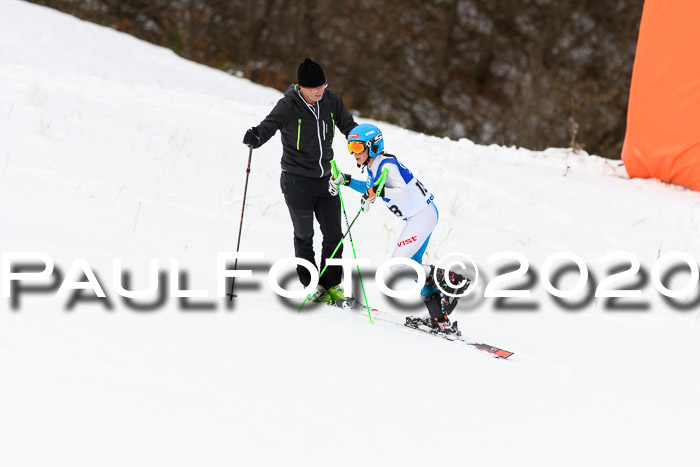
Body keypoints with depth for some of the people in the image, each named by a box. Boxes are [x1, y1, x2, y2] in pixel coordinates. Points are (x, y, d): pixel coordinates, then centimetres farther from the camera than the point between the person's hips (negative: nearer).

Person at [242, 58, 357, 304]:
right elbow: (269, 125, -28)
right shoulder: (289, 106, -17)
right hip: (297, 180, -4)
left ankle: (332, 283, 21)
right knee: (304, 236, 5)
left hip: (325, 178, 4)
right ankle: (313, 286, 17)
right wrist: (255, 138, -49)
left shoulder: (331, 101, -3)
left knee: (334, 234, 6)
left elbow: (349, 127, 10)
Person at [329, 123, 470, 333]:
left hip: (423, 214, -11)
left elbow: (405, 193, -32)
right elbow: (370, 188, 30)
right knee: (411, 266, 16)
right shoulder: (373, 167, 9)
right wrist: (346, 180, 19)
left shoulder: (387, 165, -19)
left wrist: (379, 192, -42)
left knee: (397, 267, -15)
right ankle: (440, 319, 19)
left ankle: (450, 280, -10)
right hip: (415, 218, 11)